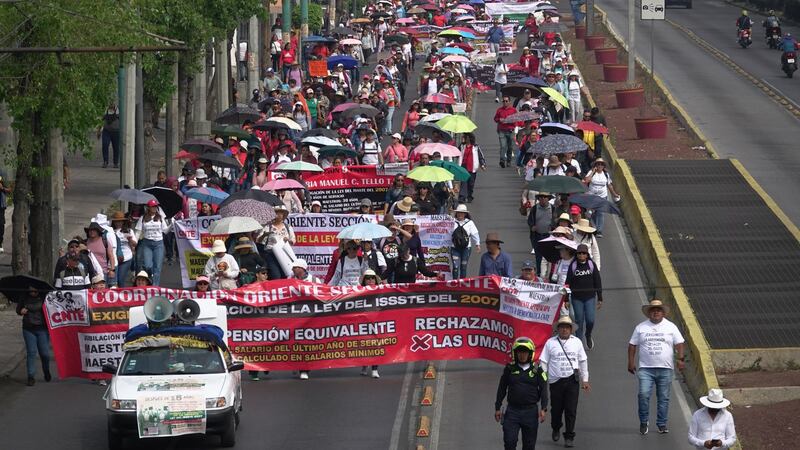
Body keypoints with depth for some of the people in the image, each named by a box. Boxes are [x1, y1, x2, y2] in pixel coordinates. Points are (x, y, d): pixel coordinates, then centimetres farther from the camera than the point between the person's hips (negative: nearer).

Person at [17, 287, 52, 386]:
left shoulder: (44, 297, -6)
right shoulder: (24, 298, 1)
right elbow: (18, 308, 16)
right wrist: (21, 311, -6)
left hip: (42, 329, -1)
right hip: (28, 329, 1)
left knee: (44, 353, 1)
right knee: (31, 352, -3)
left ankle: (46, 371, 31)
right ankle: (31, 377, 4)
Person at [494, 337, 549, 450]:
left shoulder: (537, 370, 1)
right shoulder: (509, 369, 3)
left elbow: (543, 390, 1)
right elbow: (502, 389, 9)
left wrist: (543, 409, -9)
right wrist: (497, 408, 8)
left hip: (531, 411, 0)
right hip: (512, 410, 0)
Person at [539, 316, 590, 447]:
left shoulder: (576, 342, 9)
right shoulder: (550, 343, 3)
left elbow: (583, 361, 15)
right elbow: (543, 362, 4)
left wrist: (585, 380, 12)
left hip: (572, 380, 0)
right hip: (556, 381, 0)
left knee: (571, 410, -6)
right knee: (556, 409, 8)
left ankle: (569, 437, 2)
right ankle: (556, 429, 36)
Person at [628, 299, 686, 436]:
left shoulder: (670, 327, 8)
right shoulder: (641, 327, 9)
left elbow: (679, 344, 7)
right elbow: (632, 345, 11)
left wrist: (680, 359, -6)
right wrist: (631, 362, 3)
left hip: (665, 369, 1)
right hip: (646, 368, -1)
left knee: (664, 398, 3)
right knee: (643, 394, -14)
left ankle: (662, 424, 12)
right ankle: (643, 422, 0)